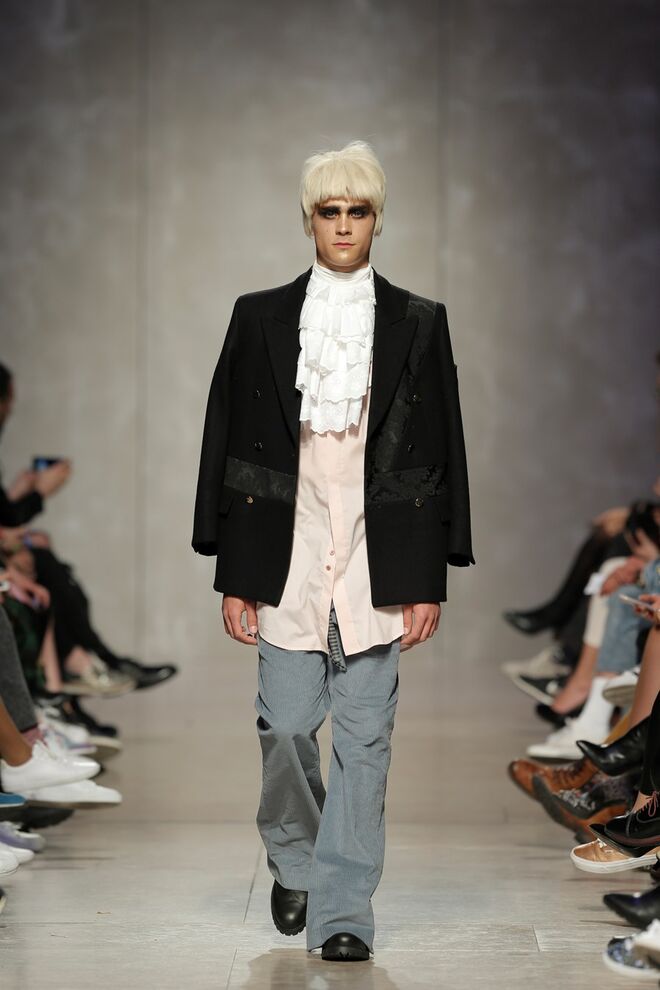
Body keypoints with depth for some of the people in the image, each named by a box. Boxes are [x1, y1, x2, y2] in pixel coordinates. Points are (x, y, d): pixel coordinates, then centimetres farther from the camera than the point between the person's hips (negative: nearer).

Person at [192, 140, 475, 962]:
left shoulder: (418, 324, 6)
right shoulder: (260, 318, 8)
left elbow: (440, 457, 6)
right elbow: (229, 447, 7)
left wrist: (429, 581, 0)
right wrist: (235, 576, 2)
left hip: (378, 566, 0)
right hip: (287, 561, 1)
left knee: (364, 741, -1)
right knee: (285, 726, 1)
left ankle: (343, 913, 5)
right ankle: (294, 862, 28)